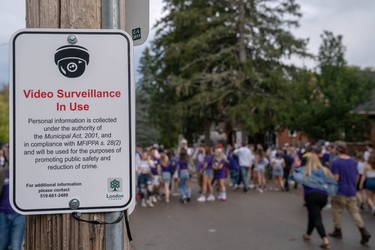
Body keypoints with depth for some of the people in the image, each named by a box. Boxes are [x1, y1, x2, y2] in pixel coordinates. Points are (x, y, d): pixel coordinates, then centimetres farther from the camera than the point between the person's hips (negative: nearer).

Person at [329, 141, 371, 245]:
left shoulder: (336, 162, -13)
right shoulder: (353, 161, 7)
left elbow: (336, 178, -17)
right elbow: (356, 176, 13)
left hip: (340, 191, -6)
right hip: (352, 191, 6)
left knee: (336, 211, 10)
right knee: (354, 211, 6)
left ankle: (337, 231, 19)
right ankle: (364, 232, -6)